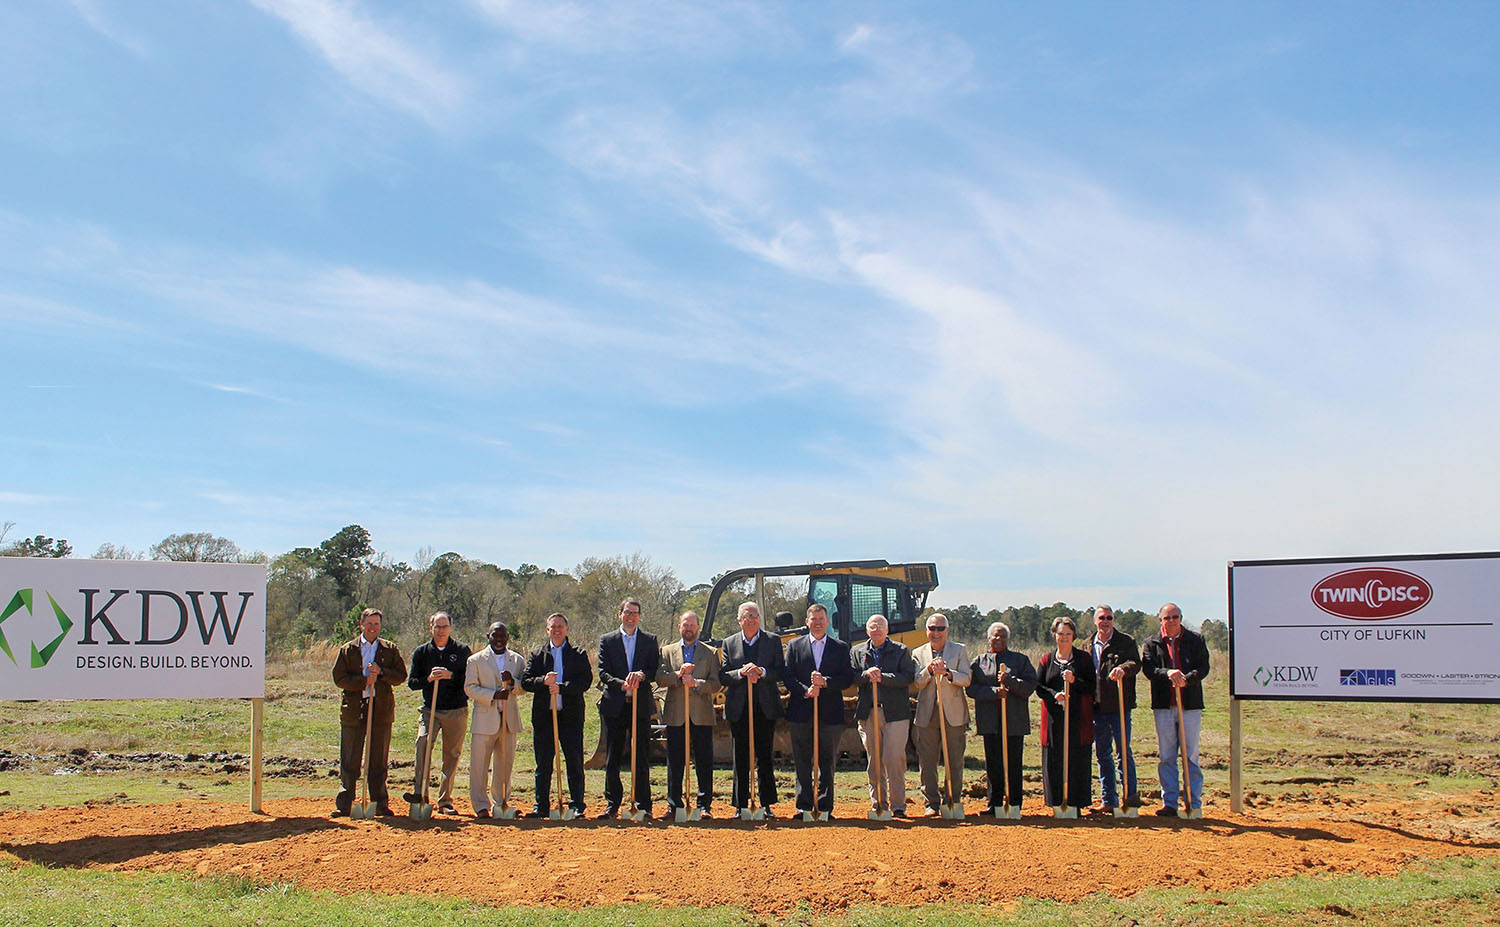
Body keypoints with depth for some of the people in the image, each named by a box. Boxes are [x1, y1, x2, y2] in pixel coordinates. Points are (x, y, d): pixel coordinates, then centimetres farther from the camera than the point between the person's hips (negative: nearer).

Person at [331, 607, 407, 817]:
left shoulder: (390, 650, 9)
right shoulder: (347, 650, 6)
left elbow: (401, 675, 4)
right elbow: (339, 678, -2)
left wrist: (381, 672, -12)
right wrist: (364, 681, -14)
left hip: (381, 709, 1)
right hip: (353, 709, -1)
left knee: (379, 761, 5)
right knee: (349, 760, 2)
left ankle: (380, 804, 12)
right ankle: (344, 805, 8)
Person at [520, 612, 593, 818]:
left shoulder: (579, 655, 7)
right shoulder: (537, 655, 12)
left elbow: (586, 681, -6)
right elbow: (525, 681, 2)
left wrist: (561, 687, -18)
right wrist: (543, 681, -17)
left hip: (571, 716, -1)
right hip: (543, 715, 2)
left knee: (575, 764, 0)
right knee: (543, 764, 5)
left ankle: (577, 806, 7)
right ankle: (542, 806, 13)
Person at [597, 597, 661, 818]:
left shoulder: (650, 641, 10)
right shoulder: (607, 641, 9)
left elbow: (656, 671, 3)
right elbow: (603, 673, -1)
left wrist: (641, 675, -18)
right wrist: (622, 684, -18)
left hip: (641, 705, 0)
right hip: (614, 706, 0)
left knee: (642, 758, 0)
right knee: (612, 758, 4)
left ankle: (643, 805, 7)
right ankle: (612, 805, 11)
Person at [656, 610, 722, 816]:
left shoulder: (710, 652, 10)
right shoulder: (667, 651, 13)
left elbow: (716, 683, 1)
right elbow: (660, 679, 1)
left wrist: (696, 683, -15)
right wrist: (679, 674, -15)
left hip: (702, 715, -1)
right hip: (675, 714, 1)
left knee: (704, 762, -1)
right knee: (675, 762, 4)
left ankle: (704, 805, 5)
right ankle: (674, 804, 13)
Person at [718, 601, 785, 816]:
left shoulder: (773, 641, 7)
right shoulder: (729, 643, 9)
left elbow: (781, 672, 0)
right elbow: (722, 676, 3)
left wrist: (761, 672, -17)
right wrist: (741, 673, -15)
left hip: (765, 707, -1)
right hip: (739, 709, 1)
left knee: (764, 757, 2)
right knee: (741, 758, 4)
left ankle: (766, 805, 10)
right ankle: (741, 807, 11)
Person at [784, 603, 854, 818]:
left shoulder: (841, 647, 9)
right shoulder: (795, 645, 9)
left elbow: (848, 678, 1)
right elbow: (788, 676, 2)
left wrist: (825, 682, -14)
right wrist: (805, 691, -13)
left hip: (830, 714, 0)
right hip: (801, 713, 0)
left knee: (828, 763, 3)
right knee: (802, 762, 4)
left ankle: (825, 807, 9)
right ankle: (804, 806, 11)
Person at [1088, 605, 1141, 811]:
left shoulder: (1126, 641, 2)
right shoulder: (1088, 646, 14)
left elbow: (1135, 663, -14)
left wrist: (1122, 668, -35)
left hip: (1119, 705, -4)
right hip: (1097, 707, 4)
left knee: (1123, 751, -7)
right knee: (1103, 754, 8)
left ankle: (1131, 794, 1)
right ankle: (1108, 799, 15)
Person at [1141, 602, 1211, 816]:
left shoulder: (1195, 641, 7)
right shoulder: (1151, 643, 8)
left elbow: (1203, 668, -4)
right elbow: (1148, 668, -5)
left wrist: (1186, 679, -23)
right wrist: (1168, 673, -24)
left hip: (1190, 704, -1)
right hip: (1163, 706, 1)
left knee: (1191, 756, 2)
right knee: (1166, 757, 5)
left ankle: (1194, 804, 9)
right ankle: (1169, 803, 11)